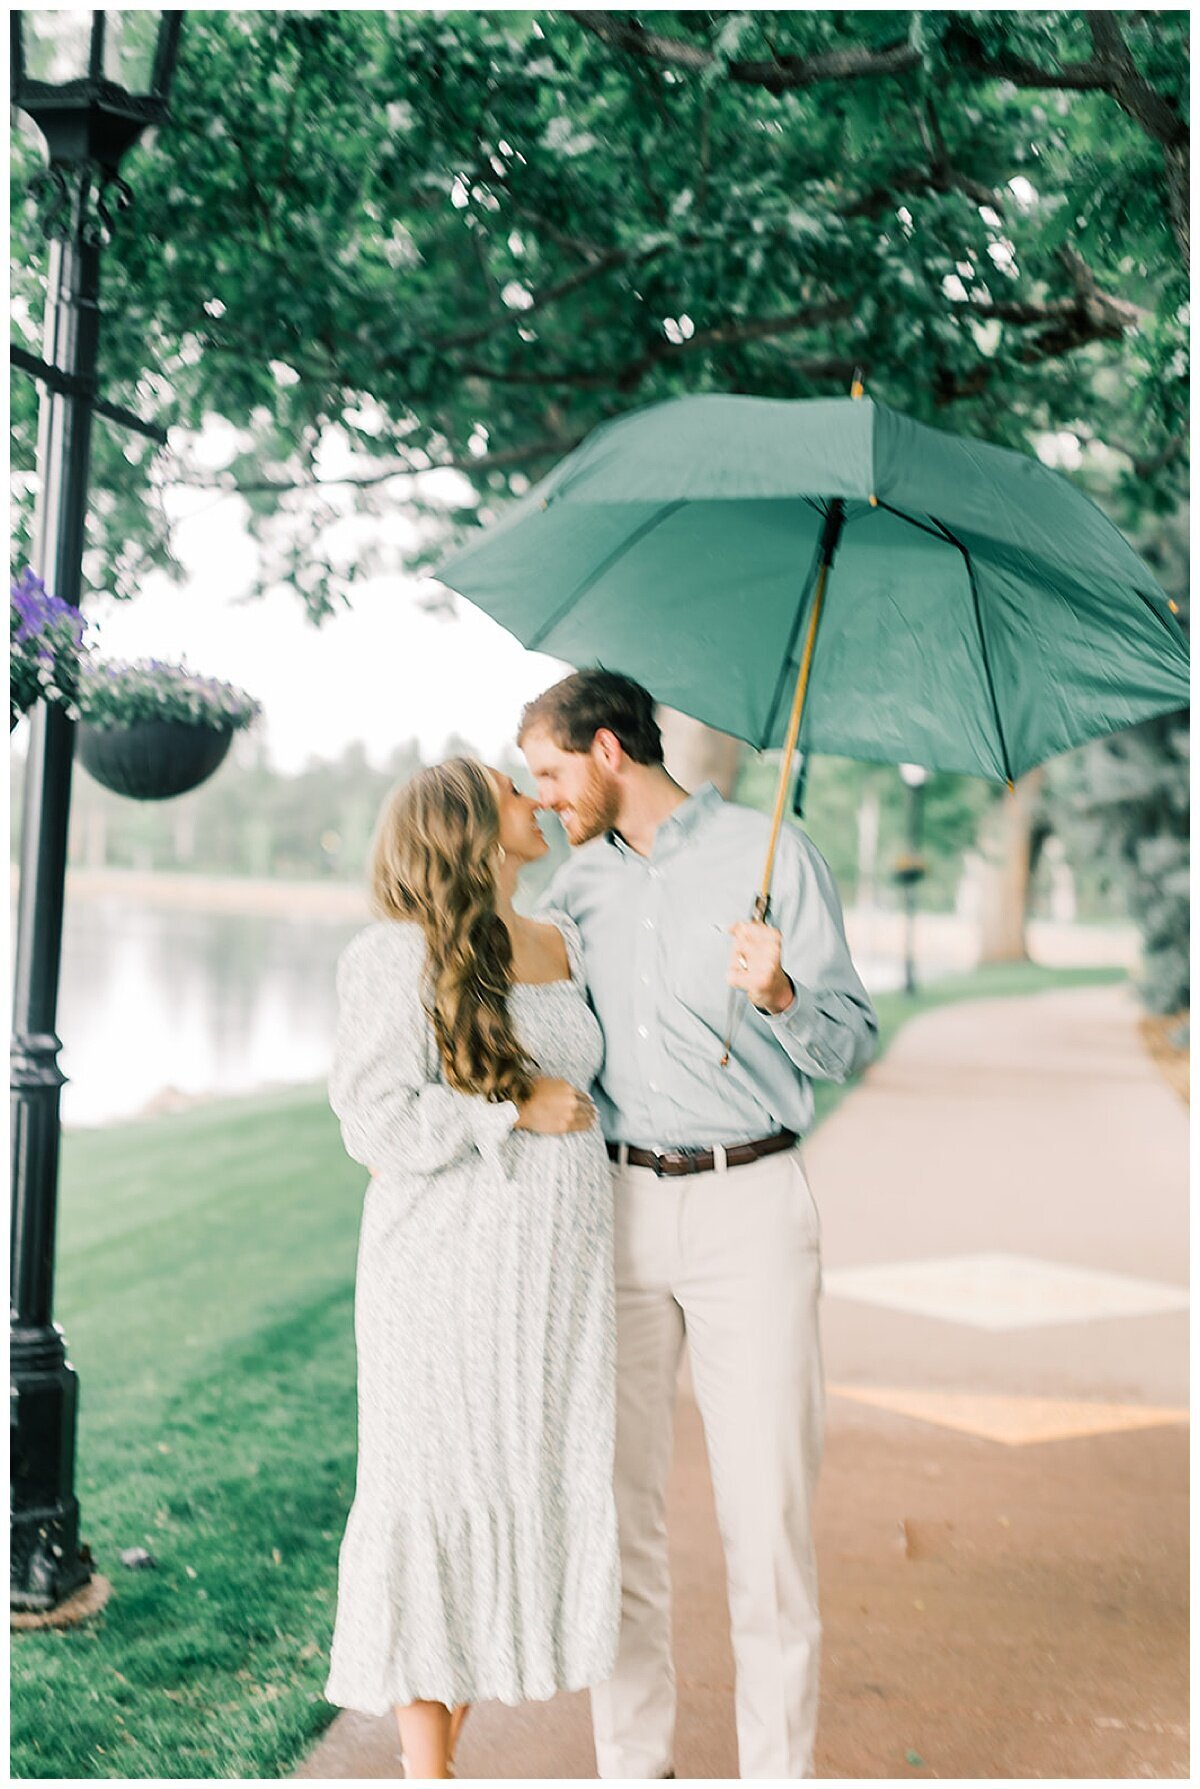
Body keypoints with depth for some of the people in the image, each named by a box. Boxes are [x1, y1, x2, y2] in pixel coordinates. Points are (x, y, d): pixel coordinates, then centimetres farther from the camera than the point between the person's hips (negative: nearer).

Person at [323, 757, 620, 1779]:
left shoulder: (565, 944, 11)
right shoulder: (397, 957, -10)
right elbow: (378, 1121, -15)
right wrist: (521, 1113, -15)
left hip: (557, 1272, 6)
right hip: (447, 1271, -6)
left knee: (530, 1491, 8)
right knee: (437, 1496, 0)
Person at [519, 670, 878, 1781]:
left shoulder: (773, 856, -2)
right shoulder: (578, 884, 12)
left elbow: (852, 1044, -4)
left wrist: (779, 993, -24)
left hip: (748, 1202, -4)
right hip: (616, 1202, 4)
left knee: (767, 1503, -2)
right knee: (616, 1493, 7)